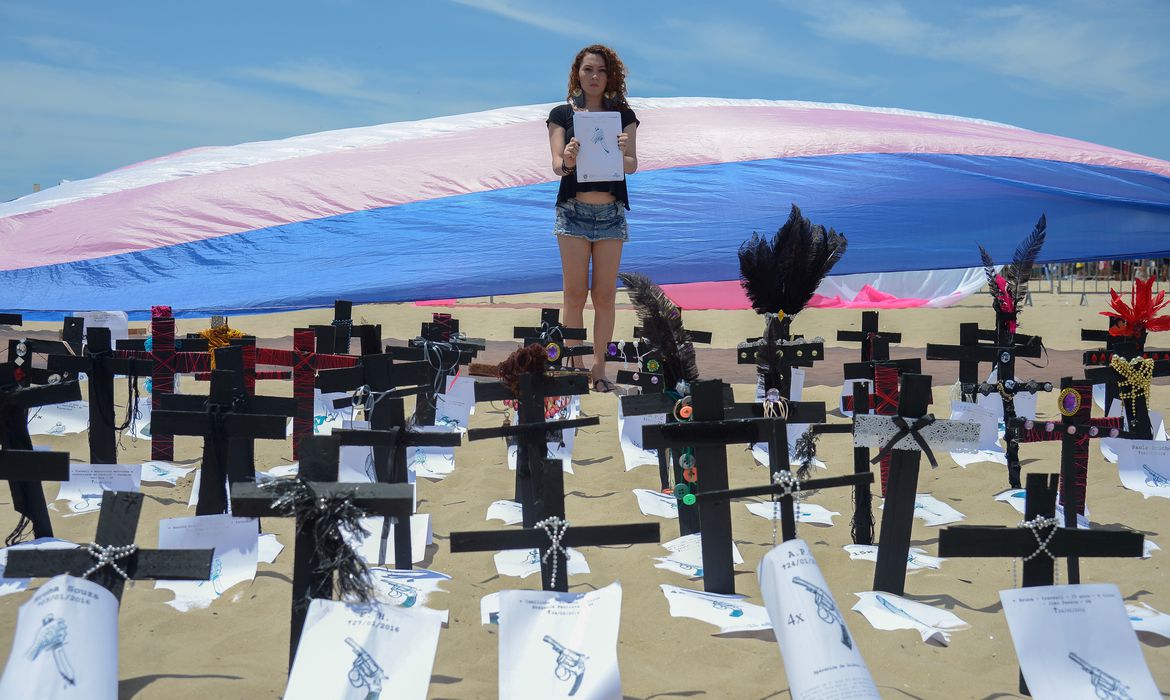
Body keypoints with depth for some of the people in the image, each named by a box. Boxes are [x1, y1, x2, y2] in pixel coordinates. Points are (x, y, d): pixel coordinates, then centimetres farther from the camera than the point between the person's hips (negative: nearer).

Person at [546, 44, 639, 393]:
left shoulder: (623, 115, 8)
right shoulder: (562, 114, 5)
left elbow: (632, 166, 0)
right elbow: (556, 164, -4)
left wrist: (620, 155, -23)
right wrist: (567, 162, -28)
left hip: (611, 212, 1)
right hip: (573, 210, -1)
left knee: (604, 295, 3)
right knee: (575, 293, -1)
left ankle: (598, 367, 11)